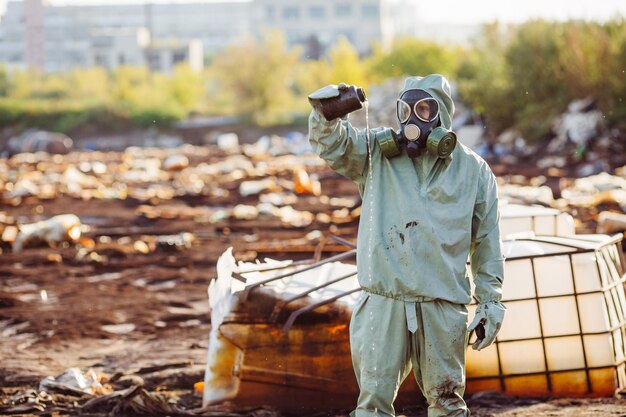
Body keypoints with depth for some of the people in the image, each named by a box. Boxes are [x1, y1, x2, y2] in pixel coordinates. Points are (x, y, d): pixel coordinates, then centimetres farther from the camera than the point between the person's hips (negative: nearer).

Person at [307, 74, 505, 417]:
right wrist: (327, 116, -32)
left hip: (443, 307, 0)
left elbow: (487, 242, 10)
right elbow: (334, 144, -9)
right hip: (383, 302, 0)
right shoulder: (377, 152, 7)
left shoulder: (473, 170, 7)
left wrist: (490, 301, 7)